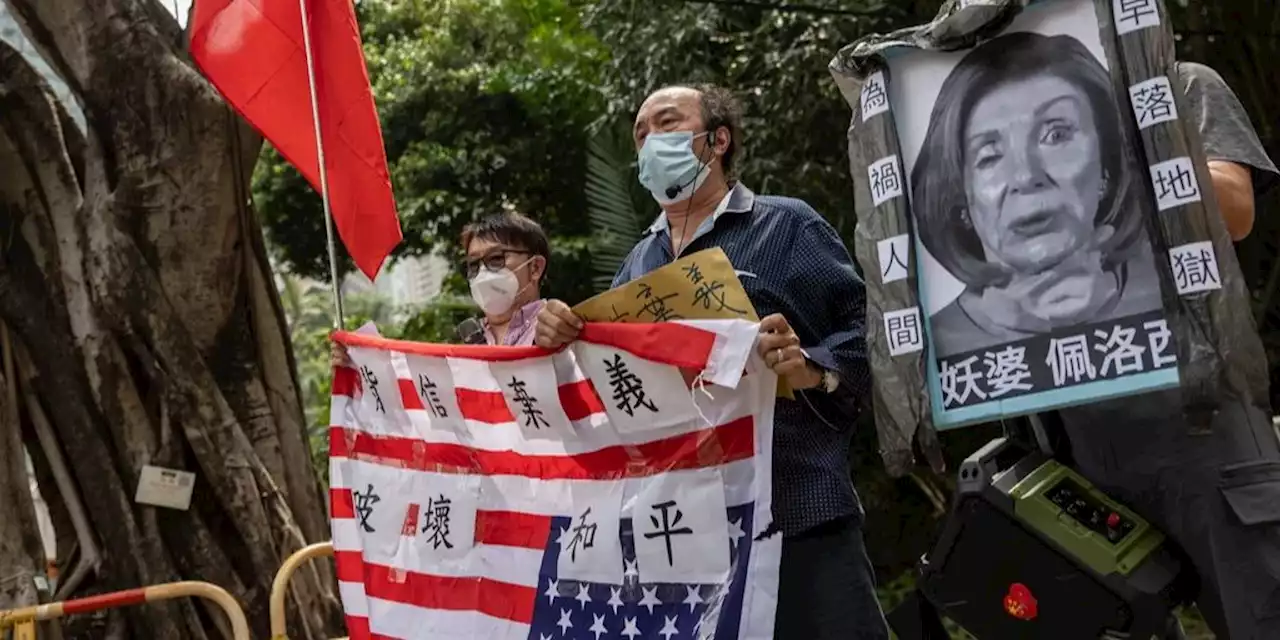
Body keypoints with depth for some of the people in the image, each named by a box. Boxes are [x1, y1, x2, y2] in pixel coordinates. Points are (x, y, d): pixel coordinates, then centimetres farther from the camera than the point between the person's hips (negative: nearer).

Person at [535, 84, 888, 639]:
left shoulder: (787, 226, 3)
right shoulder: (639, 260, 20)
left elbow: (865, 327, -4)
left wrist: (813, 369, -23)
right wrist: (563, 341, -1)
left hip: (797, 517, -5)